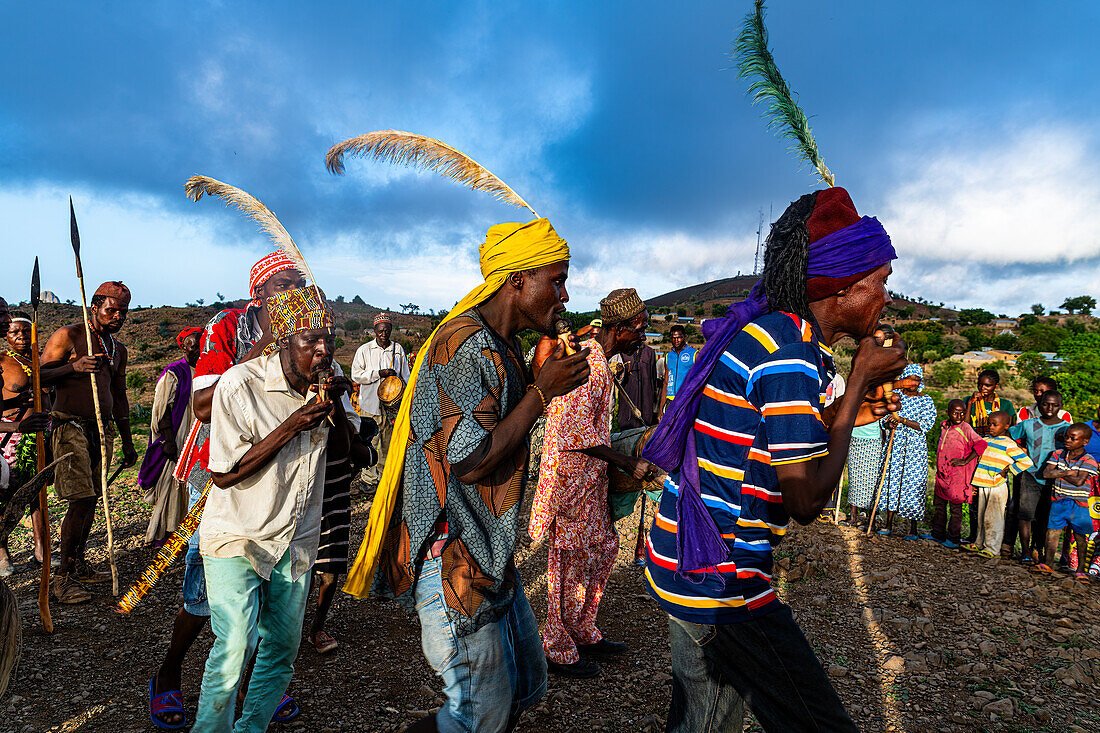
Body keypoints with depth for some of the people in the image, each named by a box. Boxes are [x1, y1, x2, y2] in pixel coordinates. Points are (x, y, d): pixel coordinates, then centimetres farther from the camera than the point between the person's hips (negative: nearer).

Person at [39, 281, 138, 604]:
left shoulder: (118, 348, 16)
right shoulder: (68, 336, -4)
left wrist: (127, 442, 22)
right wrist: (75, 366, -27)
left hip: (103, 428, 7)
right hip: (71, 425, -6)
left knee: (91, 498, 9)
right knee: (81, 501, -12)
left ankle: (79, 565, 22)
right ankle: (63, 578, -3)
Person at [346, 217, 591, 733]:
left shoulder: (502, 348, 12)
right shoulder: (465, 346, -21)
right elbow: (471, 462, -26)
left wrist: (543, 376, 8)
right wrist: (542, 391, -19)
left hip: (488, 556, 10)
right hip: (453, 562, -10)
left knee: (527, 685, 20)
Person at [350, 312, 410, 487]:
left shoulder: (398, 349, 9)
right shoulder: (364, 350, 3)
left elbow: (405, 376, 16)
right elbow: (356, 375, -4)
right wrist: (379, 373, -12)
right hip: (370, 403, -2)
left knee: (389, 439, 7)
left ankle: (384, 473, 19)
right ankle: (370, 475, 6)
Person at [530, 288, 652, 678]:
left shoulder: (596, 359, 12)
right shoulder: (589, 364, -21)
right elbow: (578, 432, -26)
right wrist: (628, 463, -20)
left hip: (589, 475, 10)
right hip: (574, 477, -10)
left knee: (603, 547, 17)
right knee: (571, 561, 1)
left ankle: (583, 632, 32)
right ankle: (558, 650, 17)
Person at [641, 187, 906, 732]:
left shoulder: (765, 330, 10)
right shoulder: (791, 352, -20)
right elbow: (806, 500, -19)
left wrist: (839, 413, 11)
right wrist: (858, 382, -12)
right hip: (720, 581, -10)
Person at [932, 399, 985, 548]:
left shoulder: (965, 428, -12)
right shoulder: (944, 426, 9)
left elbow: (981, 444, -21)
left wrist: (965, 461, -20)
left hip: (957, 475, -7)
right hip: (942, 474, 7)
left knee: (955, 508, 1)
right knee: (939, 505, 15)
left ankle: (954, 539, 10)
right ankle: (938, 534, 27)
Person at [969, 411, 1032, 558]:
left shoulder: (1009, 445, -11)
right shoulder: (985, 440, 9)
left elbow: (1026, 462, -16)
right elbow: (979, 460, 21)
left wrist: (1007, 470, -14)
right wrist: (975, 482, 17)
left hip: (997, 488, -7)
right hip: (983, 487, 7)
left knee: (993, 519, -1)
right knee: (981, 517, 15)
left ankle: (992, 549, 8)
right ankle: (981, 544, 26)